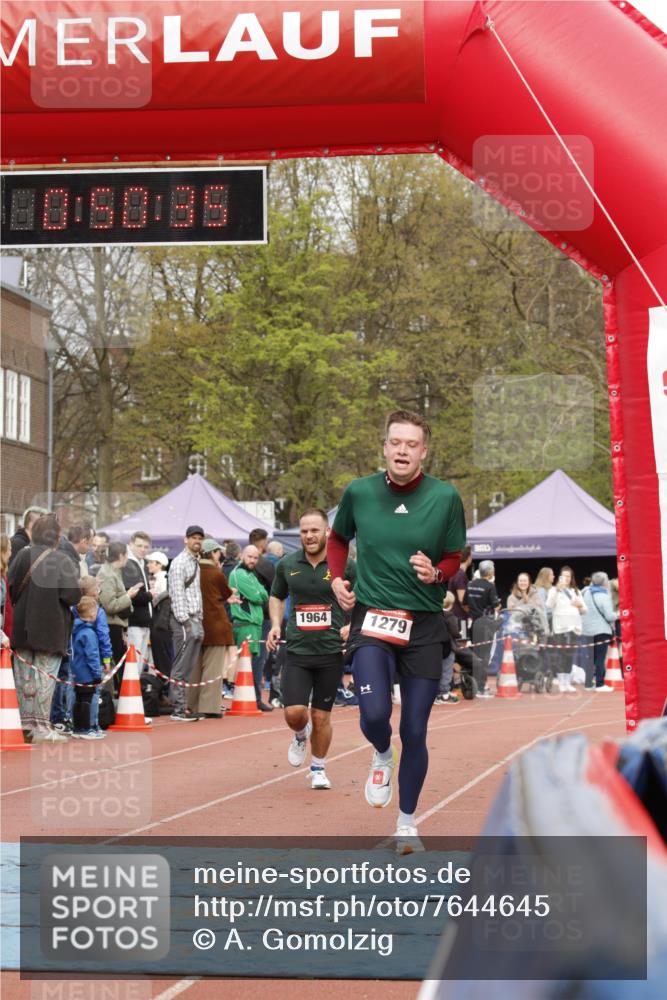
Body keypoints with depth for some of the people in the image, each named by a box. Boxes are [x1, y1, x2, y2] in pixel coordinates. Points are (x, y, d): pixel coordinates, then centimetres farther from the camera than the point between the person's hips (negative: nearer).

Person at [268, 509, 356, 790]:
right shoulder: (287, 564, 2)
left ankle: (318, 769, 27)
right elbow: (276, 597, 19)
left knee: (321, 716, 5)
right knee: (294, 712, -11)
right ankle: (301, 735, 26)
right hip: (297, 650, 1)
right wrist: (275, 624, 3)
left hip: (331, 651, -1)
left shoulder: (345, 565, -4)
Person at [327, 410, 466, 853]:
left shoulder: (445, 497, -4)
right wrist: (337, 579, 3)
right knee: (374, 715, -20)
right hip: (372, 618, 0)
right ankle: (382, 755, 18)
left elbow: (456, 558, 6)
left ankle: (407, 824, 23)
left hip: (425, 625, 0)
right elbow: (338, 538, 19)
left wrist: (435, 573, -15)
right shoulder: (359, 492, -1)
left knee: (415, 732, 4)